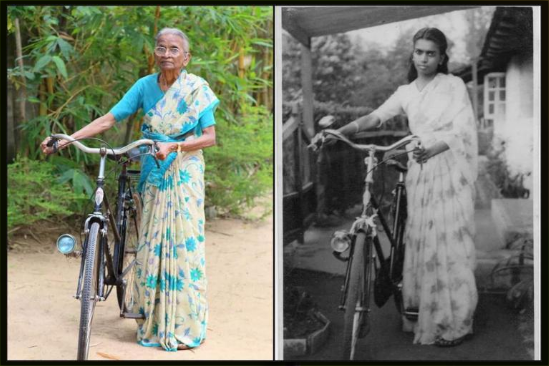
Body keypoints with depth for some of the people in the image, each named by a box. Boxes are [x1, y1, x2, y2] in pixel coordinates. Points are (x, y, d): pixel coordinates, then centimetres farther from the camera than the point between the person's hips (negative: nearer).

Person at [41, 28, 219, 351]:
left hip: (184, 174, -3)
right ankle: (154, 321, 19)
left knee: (183, 245, -3)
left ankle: (186, 326, 7)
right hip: (154, 174, 4)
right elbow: (109, 119, -4)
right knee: (151, 246, 6)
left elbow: (209, 137, -9)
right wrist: (67, 139, -14)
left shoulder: (197, 88, -7)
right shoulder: (146, 85, 1)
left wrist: (174, 146, -24)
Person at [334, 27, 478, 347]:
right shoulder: (405, 92, 12)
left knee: (450, 242, -6)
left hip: (450, 169, -4)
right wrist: (336, 132, -14)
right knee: (420, 242, 6)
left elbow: (463, 131, -11)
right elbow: (374, 118, 1)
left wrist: (432, 148, -29)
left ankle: (455, 323, 3)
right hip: (420, 169, 4)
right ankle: (424, 313, 19)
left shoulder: (454, 85, 0)